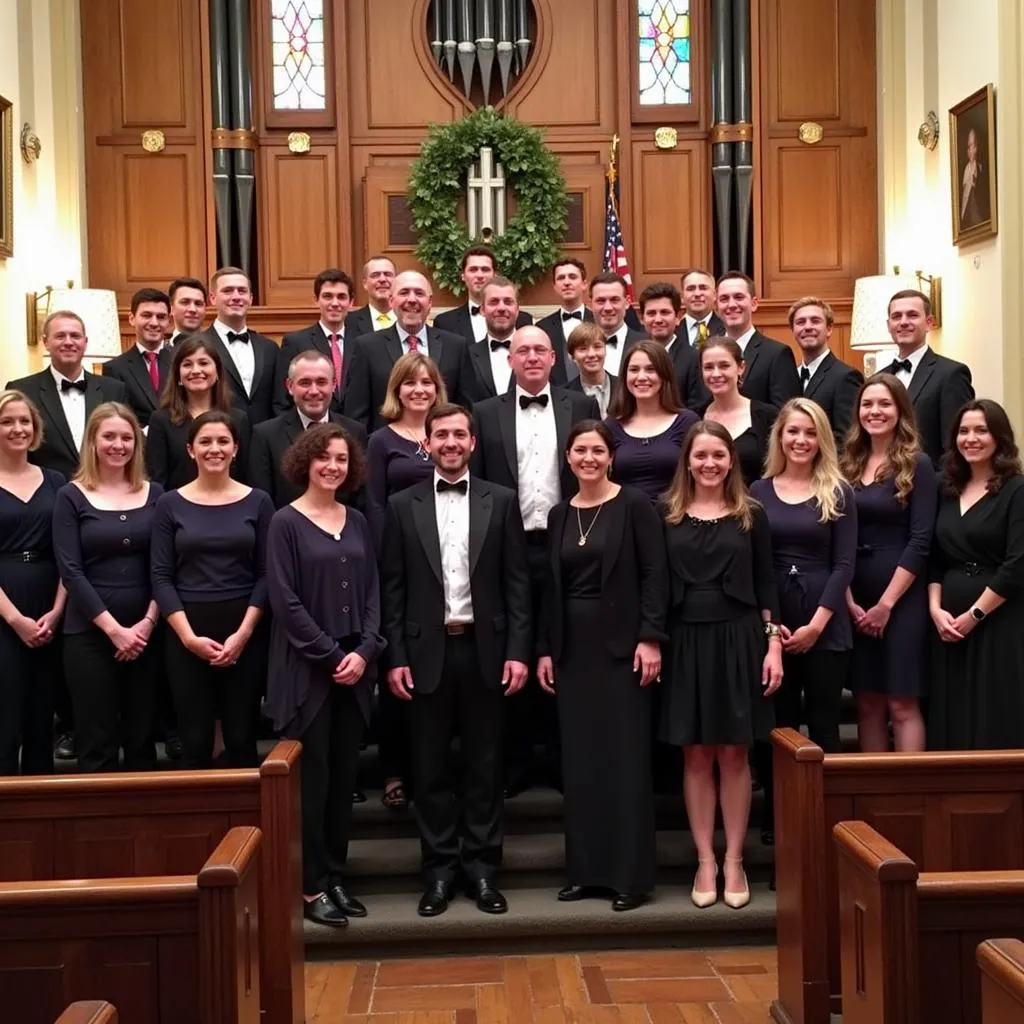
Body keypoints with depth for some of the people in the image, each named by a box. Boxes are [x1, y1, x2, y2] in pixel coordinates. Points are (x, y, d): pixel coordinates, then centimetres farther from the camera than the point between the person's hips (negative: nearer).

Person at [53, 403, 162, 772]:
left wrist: (148, 622, -9)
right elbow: (70, 571, -7)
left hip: (145, 633, 2)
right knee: (97, 744, 1)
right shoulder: (72, 496, 0)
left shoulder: (154, 494, 7)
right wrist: (114, 629, -13)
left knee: (142, 739, 8)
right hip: (89, 634, -2)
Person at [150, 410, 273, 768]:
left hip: (245, 634, 0)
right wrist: (188, 636, -11)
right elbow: (161, 577, 0)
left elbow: (266, 574, 1)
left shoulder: (257, 502, 4)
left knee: (242, 739, 3)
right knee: (195, 742, 3)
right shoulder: (170, 504, 4)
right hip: (187, 636, 0)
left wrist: (243, 633, -10)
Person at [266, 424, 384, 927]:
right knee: (311, 777, -1)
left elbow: (372, 592, 9)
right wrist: (331, 655, -13)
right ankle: (311, 886, 6)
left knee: (344, 774, 8)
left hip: (354, 667, 5)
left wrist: (364, 651, -6)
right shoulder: (285, 522, -4)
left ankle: (334, 876, 18)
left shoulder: (357, 523, 11)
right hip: (307, 670, -5)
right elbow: (285, 600, -10)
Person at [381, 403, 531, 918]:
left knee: (484, 765, 7)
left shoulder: (500, 502, 3)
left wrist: (518, 651, -4)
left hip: (484, 649, 0)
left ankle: (482, 867, 18)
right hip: (426, 652, 0)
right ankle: (439, 869, 17)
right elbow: (393, 588, 2)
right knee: (430, 767, 7)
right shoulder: (403, 506, 3)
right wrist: (395, 657, -3)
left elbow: (516, 583, 2)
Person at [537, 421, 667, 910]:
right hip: (573, 647, 5)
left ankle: (630, 874, 5)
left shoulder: (634, 505, -5)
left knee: (626, 757, -1)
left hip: (621, 644, -5)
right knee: (579, 759, 8)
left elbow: (655, 574, -9)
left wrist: (650, 638, -16)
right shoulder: (560, 515, 11)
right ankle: (585, 869, 16)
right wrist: (545, 649, 10)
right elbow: (552, 587, 13)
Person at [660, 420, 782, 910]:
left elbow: (766, 585, 4)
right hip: (687, 642, 1)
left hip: (739, 639, 0)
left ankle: (734, 861, 14)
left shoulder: (751, 515, 4)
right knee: (696, 756, 5)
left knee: (734, 754, 4)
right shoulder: (667, 516, 4)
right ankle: (705, 861, 14)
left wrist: (773, 644, -4)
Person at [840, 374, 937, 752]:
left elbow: (920, 541, -10)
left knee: (902, 704, -3)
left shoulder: (917, 464, -4)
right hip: (855, 601, 5)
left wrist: (886, 603, -12)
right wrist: (850, 600, -3)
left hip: (901, 599, -4)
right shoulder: (848, 465, 8)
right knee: (867, 704, 8)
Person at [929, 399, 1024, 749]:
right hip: (949, 624, 6)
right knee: (951, 722, 7)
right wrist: (935, 609, -3)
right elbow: (935, 559, 12)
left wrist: (973, 616, -13)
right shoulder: (948, 491, 13)